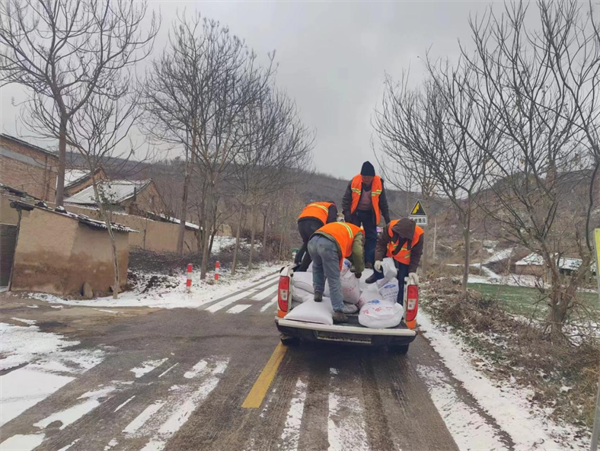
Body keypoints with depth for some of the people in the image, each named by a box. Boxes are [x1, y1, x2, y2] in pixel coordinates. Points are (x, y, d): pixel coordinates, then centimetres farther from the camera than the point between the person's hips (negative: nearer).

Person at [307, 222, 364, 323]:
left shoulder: (339, 226, 43)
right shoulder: (358, 233, 26)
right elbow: (357, 253, 9)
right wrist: (359, 271, 23)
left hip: (313, 241, 6)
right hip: (328, 244, -6)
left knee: (317, 267, 35)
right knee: (334, 280, 3)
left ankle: (318, 292, 24)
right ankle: (338, 312, 0)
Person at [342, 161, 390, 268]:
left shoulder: (379, 183, -13)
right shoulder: (354, 182, -17)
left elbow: (383, 203, -3)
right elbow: (346, 199, -8)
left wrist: (387, 219, -3)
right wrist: (347, 214, -16)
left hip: (370, 214, 1)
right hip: (355, 212, -1)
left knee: (371, 237, 1)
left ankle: (369, 261, 7)